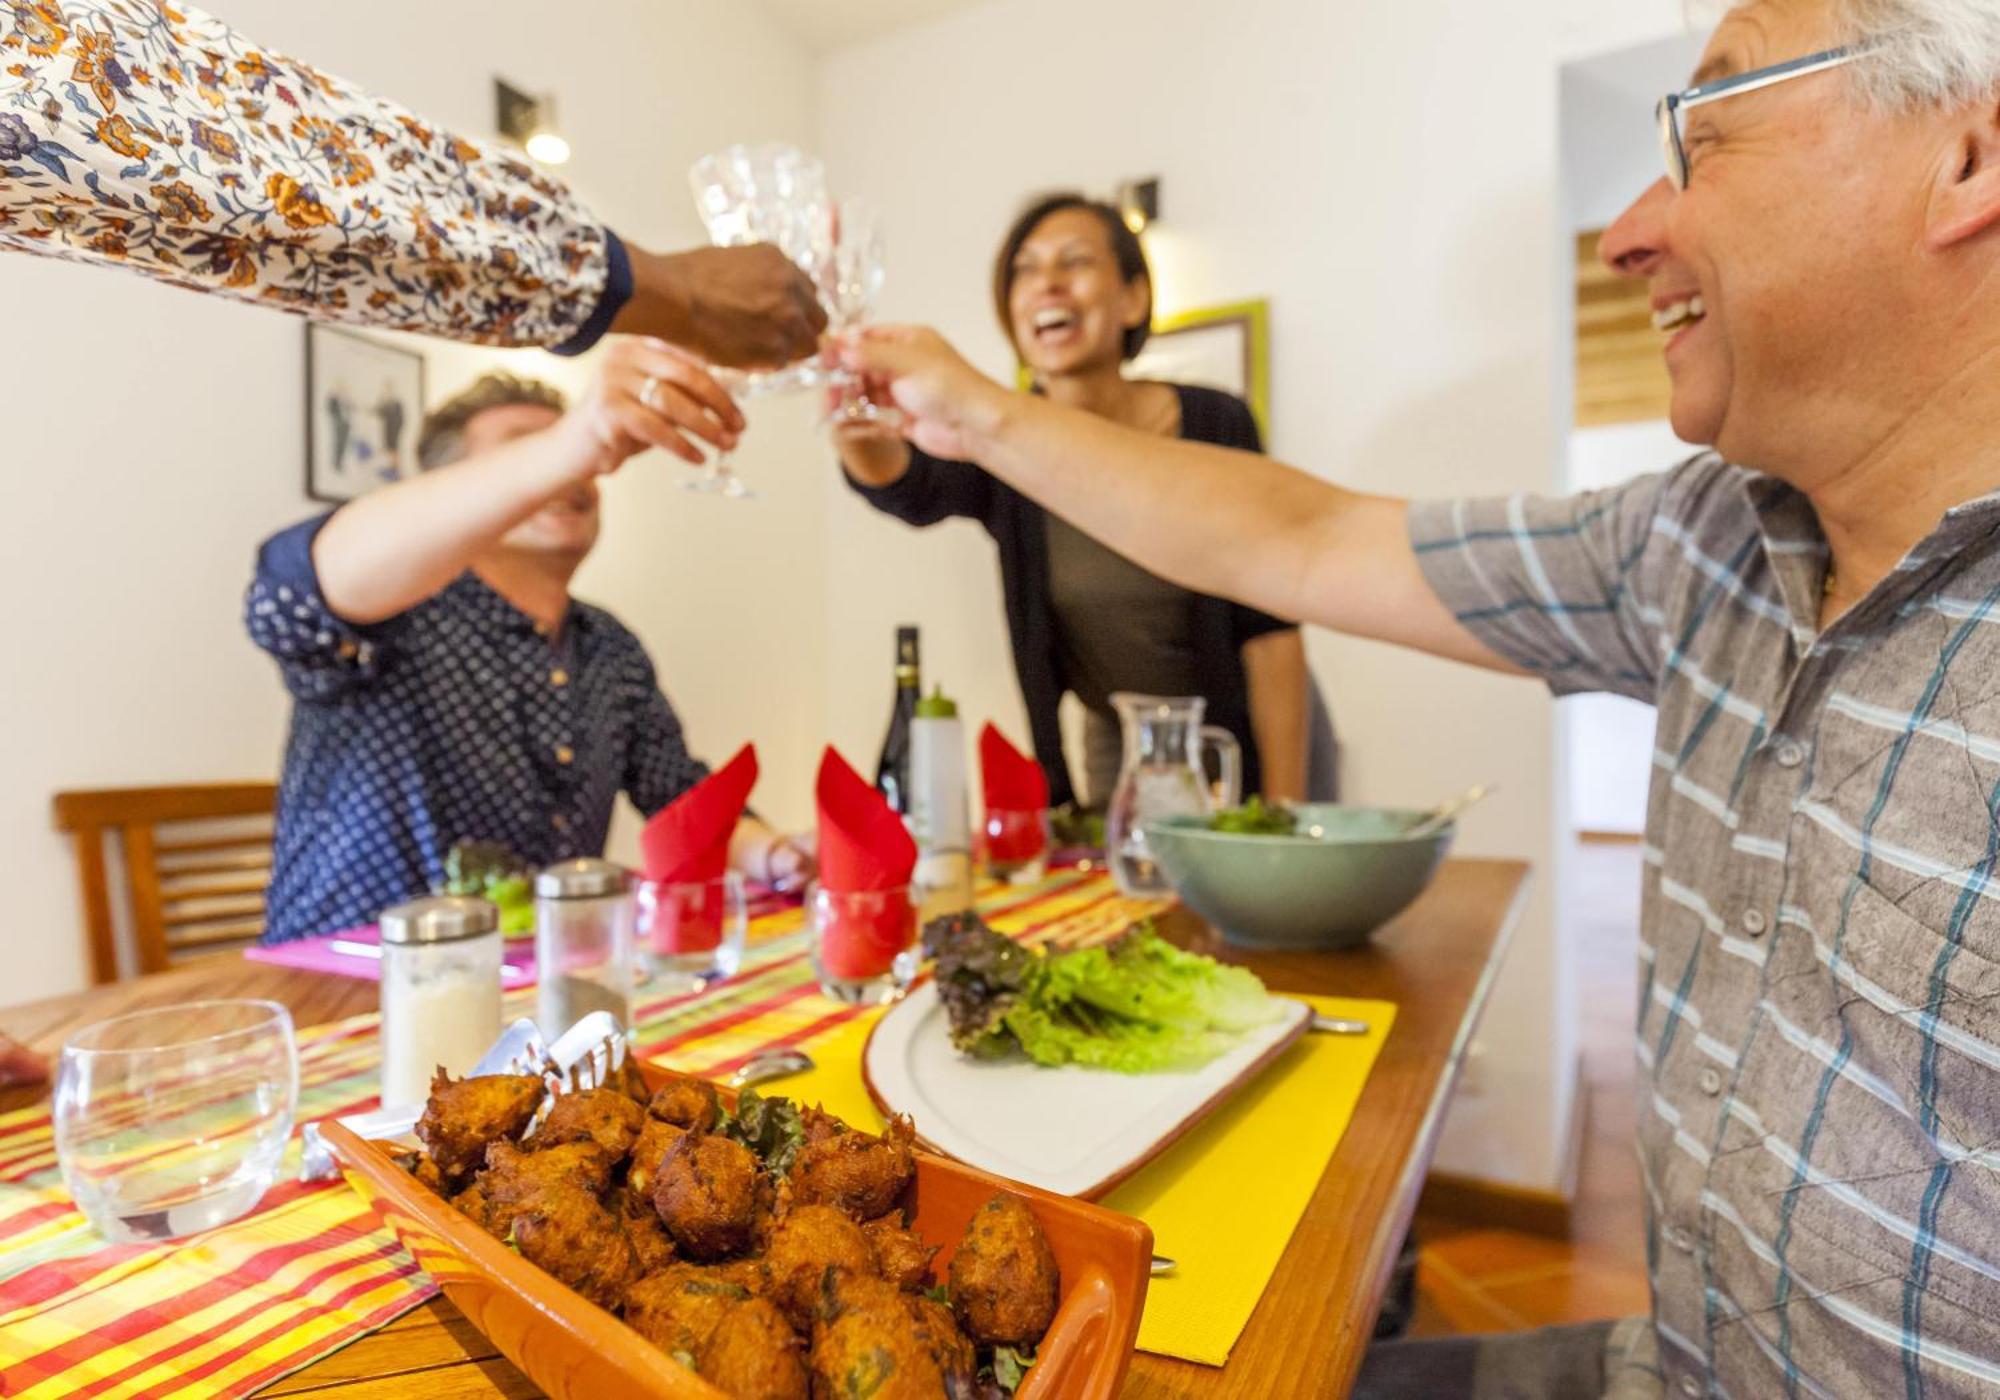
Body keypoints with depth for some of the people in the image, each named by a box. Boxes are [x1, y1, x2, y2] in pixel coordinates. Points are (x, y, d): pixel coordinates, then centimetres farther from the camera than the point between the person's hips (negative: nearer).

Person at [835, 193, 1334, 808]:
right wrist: (862, 432, -57)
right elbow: (913, 488, -34)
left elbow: (1270, 629, -14)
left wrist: (1284, 814, -16)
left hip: (1253, 740, -1)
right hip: (1120, 757, 2)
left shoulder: (1215, 425, -17)